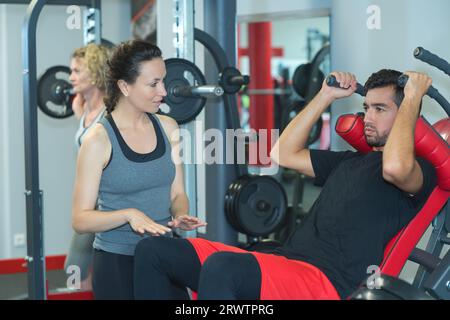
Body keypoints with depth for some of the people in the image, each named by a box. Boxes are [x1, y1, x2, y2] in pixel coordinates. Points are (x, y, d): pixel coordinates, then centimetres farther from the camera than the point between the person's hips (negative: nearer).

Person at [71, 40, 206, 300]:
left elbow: (177, 193, 10)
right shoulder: (99, 139, -13)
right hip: (117, 262, -5)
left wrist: (181, 215, -12)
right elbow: (81, 219, -12)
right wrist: (129, 214, -28)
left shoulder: (167, 128, 3)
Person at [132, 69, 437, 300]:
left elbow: (395, 167, -24)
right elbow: (284, 153, 29)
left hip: (328, 285, -9)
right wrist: (326, 96, 27)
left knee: (220, 266, -39)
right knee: (153, 251, -4)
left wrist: (413, 98, -11)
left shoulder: (420, 172, 2)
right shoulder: (352, 161, 28)